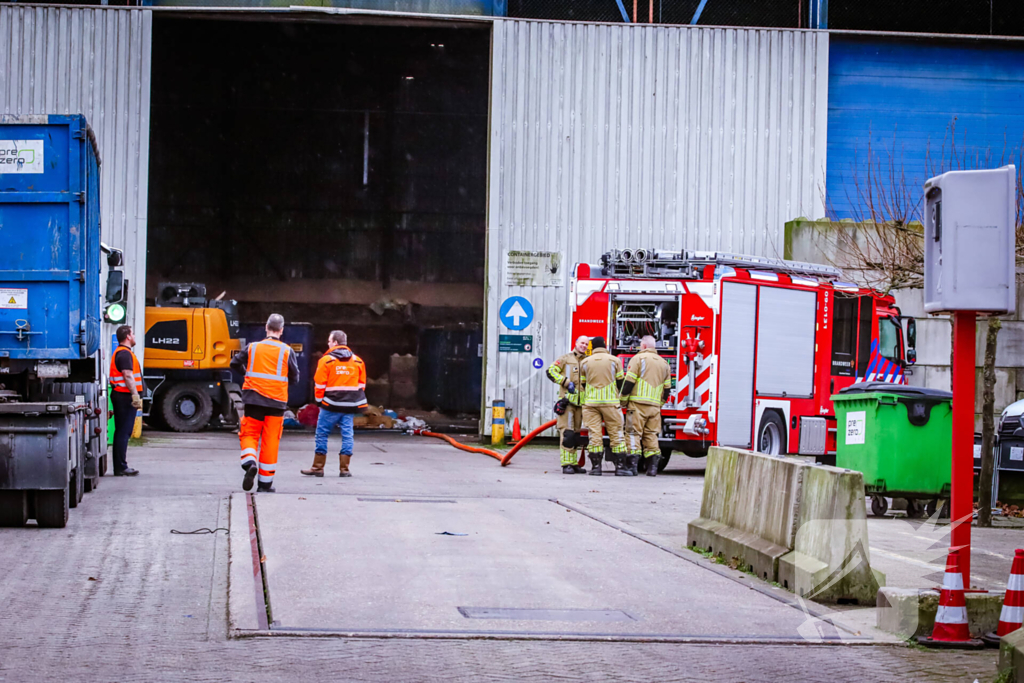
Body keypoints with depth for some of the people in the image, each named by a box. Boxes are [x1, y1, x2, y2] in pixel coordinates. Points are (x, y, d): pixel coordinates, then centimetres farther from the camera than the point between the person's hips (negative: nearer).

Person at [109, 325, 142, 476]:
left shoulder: (120, 352, 20)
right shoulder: (125, 353, -14)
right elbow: (128, 375, -22)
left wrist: (135, 395, 24)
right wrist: (135, 395, -26)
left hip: (120, 396, 11)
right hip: (126, 396, -11)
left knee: (121, 432, 12)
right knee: (124, 433, -9)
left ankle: (120, 467, 16)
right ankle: (121, 467, -9)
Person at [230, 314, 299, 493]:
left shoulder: (252, 347, 2)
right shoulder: (287, 351, -1)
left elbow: (235, 364, 10)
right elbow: (295, 378, 3)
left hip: (253, 399, 0)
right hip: (276, 402, 0)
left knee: (249, 434, 10)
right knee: (270, 441, 6)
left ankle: (249, 462, -21)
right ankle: (265, 483, 9)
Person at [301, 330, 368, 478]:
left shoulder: (326, 360, -6)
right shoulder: (357, 361, 8)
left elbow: (320, 384, -5)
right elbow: (362, 384, 12)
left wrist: (320, 399, 9)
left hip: (331, 405, -4)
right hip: (350, 405, 4)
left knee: (322, 434, 5)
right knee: (347, 435, 6)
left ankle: (318, 467, 7)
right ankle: (344, 468, 3)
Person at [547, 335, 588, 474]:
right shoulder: (565, 359, 2)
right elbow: (551, 371, -8)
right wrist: (566, 382, -15)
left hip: (580, 403, 6)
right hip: (567, 401, -6)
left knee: (575, 434, 9)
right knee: (567, 433, -12)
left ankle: (574, 464, 12)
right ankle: (567, 465, -14)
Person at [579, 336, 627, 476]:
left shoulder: (585, 362, 7)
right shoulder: (614, 361, 2)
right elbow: (620, 381, 8)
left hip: (590, 402, 1)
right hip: (611, 402, -1)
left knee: (594, 434, 0)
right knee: (616, 433, 3)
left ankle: (596, 466, -2)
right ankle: (619, 466, 1)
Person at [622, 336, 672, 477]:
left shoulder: (638, 358, -3)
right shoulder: (664, 363, 15)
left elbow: (629, 382, -7)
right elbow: (667, 388, 18)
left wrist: (623, 401, 1)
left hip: (637, 403, -5)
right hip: (655, 406, 5)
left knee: (633, 433, -4)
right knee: (652, 435, 8)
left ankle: (633, 465, -11)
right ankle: (652, 467, 2)